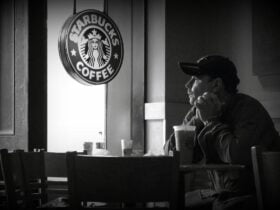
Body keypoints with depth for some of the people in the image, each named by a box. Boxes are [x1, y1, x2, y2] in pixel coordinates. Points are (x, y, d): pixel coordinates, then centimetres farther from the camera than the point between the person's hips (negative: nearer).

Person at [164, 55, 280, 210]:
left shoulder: (248, 109, -14)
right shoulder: (197, 111, 6)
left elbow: (238, 157, -30)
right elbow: (170, 151, -1)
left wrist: (211, 121, -16)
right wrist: (198, 121, -13)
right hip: (220, 194, 6)